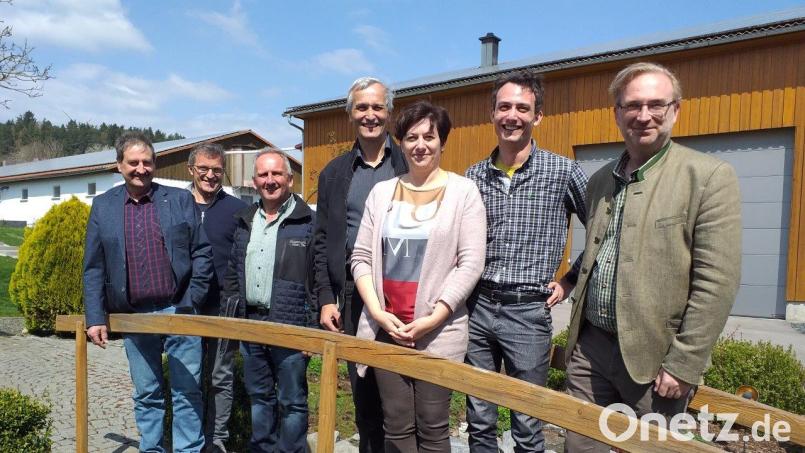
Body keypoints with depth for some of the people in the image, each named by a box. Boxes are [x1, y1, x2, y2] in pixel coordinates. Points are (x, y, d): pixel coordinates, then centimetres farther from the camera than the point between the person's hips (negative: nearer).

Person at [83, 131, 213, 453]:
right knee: (146, 395, 14)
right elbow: (93, 268, 6)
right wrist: (95, 318, 1)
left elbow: (202, 253, 0)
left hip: (179, 311, -1)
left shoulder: (180, 200, 2)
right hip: (133, 316, 2)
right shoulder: (103, 206, 6)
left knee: (187, 393, 6)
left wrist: (191, 302, -6)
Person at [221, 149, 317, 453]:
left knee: (291, 401, 6)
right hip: (250, 323, 6)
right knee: (259, 396, 19)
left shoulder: (308, 221, -8)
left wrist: (314, 327, -14)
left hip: (291, 326, -6)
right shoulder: (245, 221, 13)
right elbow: (233, 272, 19)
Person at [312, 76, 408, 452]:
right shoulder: (334, 174, 11)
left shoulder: (410, 164, 2)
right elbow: (322, 242, 9)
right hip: (353, 295, 3)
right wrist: (326, 299, 3)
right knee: (363, 395, 11)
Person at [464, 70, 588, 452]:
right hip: (476, 307, 3)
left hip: (528, 311, -3)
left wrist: (571, 279, 0)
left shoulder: (563, 172, -5)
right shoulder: (473, 176, 6)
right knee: (479, 422, 15)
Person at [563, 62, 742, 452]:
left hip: (653, 356, -5)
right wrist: (576, 336, 14)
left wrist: (683, 365, -14)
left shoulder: (709, 177, -8)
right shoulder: (600, 180, 10)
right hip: (590, 346, 5)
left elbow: (717, 282, -13)